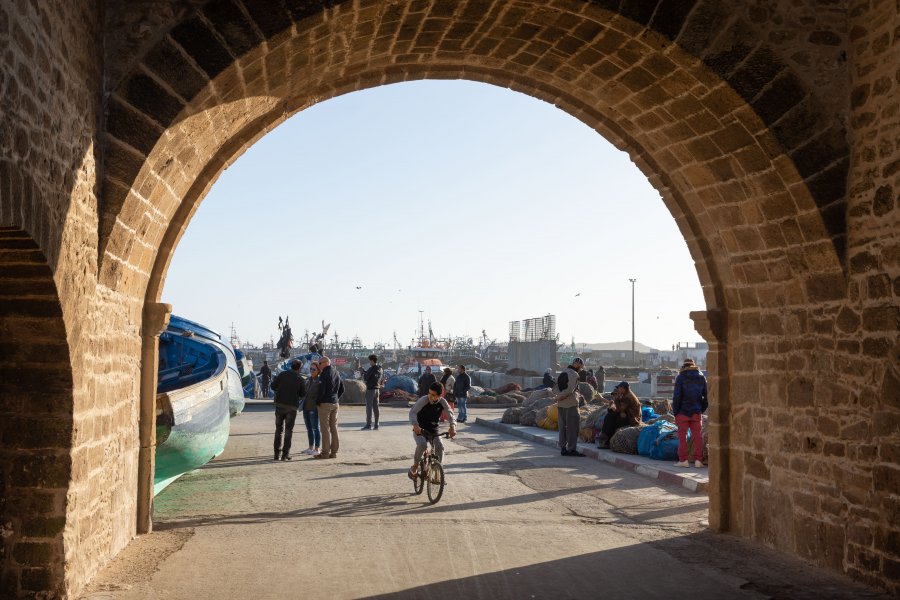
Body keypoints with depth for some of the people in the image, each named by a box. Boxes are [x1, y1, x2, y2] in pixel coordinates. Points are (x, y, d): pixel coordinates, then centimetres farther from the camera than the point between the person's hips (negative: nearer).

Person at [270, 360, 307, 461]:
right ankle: (285, 454, 1)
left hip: (280, 404, 2)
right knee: (288, 431, 6)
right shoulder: (300, 379, -3)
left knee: (279, 429, 12)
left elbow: (273, 386, 2)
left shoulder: (282, 374, 0)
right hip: (292, 407, -2)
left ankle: (277, 454, 10)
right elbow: (303, 394, 3)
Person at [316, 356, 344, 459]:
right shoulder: (336, 373, 13)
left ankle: (325, 453, -3)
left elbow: (322, 390, -18)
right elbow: (342, 389, 17)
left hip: (325, 404, -8)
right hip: (335, 404, 8)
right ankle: (334, 452, 12)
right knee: (334, 428, 10)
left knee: (325, 428, -4)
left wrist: (318, 402, -6)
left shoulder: (324, 374, -13)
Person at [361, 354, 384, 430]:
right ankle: (376, 425, 11)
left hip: (370, 389, -7)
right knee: (376, 407, 10)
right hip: (377, 389, 7)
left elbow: (365, 379, -15)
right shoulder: (381, 369, 9)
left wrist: (363, 373, 6)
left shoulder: (371, 369, -16)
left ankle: (368, 424, -6)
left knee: (369, 407, -4)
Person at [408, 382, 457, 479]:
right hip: (419, 430, -3)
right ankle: (414, 467, -6)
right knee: (422, 444, -30)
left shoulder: (442, 402, -12)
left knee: (440, 446, -19)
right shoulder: (423, 400, -22)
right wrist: (415, 424, -49)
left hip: (433, 431, 3)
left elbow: (451, 414, -14)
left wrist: (452, 426, -35)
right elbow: (412, 412, -30)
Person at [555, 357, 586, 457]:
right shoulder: (574, 374, -12)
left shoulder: (563, 373, 15)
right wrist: (558, 398, -12)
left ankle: (563, 448, 15)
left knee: (563, 426, 11)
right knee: (572, 427, -3)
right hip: (570, 404, -9)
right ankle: (571, 449, -2)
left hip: (561, 404, 9)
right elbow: (569, 390, -20)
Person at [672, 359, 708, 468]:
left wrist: (675, 412, -2)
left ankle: (683, 460, 1)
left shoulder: (680, 377, -5)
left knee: (682, 436, 2)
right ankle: (698, 460, 4)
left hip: (683, 412, -3)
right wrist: (702, 409, 14)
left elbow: (677, 396, -9)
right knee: (697, 436, 6)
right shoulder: (701, 377, 7)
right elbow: (706, 396, 8)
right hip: (696, 412, 3)